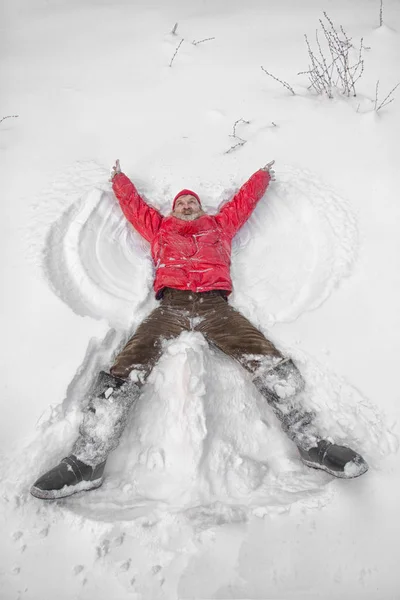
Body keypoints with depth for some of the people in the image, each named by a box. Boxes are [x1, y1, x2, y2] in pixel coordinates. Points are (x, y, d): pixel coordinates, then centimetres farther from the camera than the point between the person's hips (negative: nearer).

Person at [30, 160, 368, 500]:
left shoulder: (219, 224, 34)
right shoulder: (160, 226, 34)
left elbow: (245, 200, 48)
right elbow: (134, 204, 47)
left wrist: (264, 175, 62)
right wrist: (120, 179, 63)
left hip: (215, 305, 1)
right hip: (171, 305, 0)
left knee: (272, 364, -23)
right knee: (125, 372, -25)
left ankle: (310, 443, -18)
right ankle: (88, 461, -25)